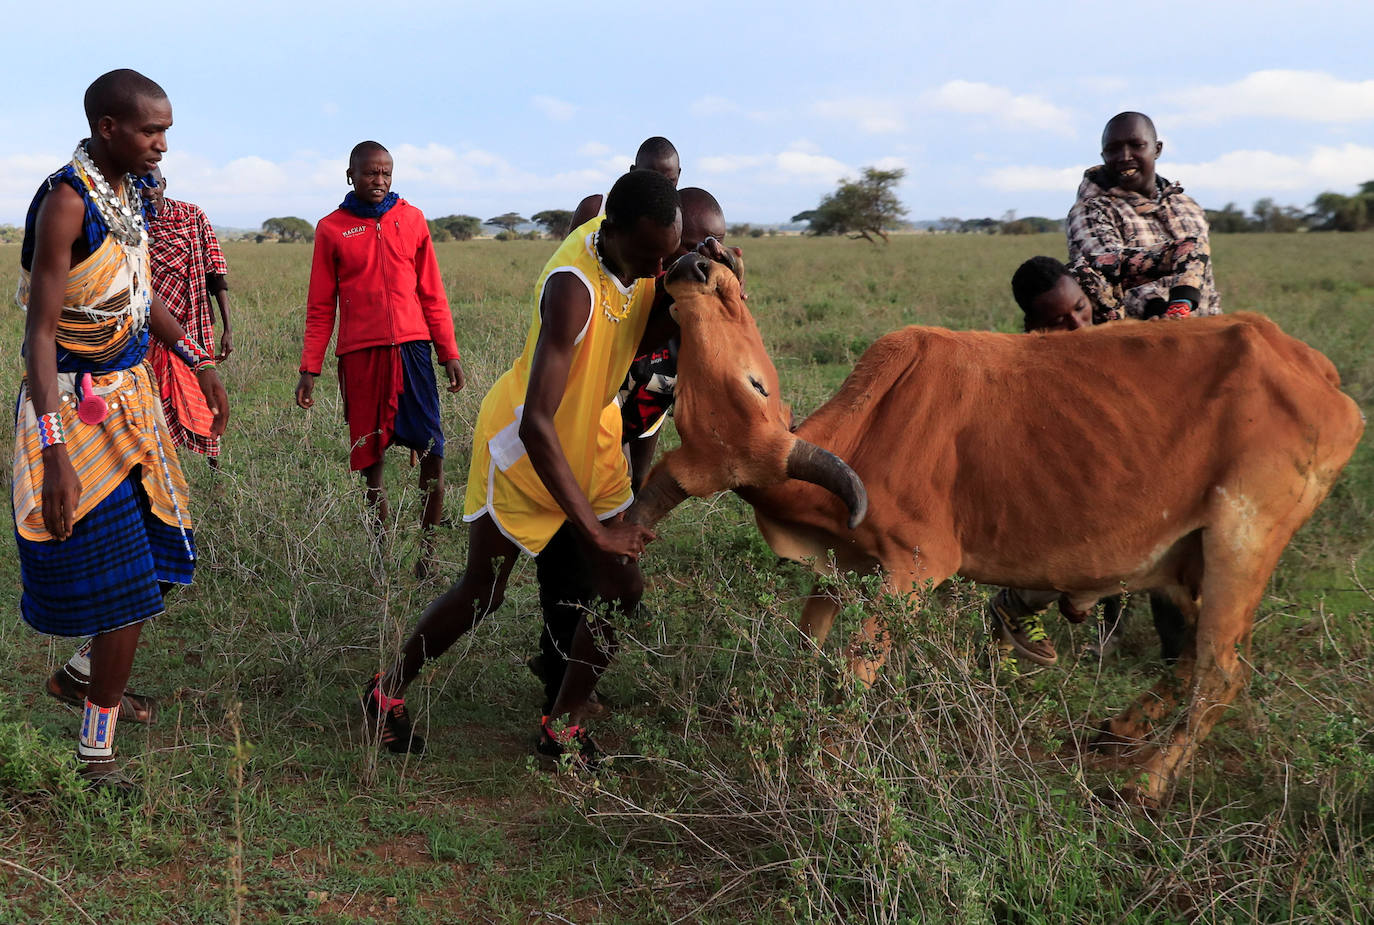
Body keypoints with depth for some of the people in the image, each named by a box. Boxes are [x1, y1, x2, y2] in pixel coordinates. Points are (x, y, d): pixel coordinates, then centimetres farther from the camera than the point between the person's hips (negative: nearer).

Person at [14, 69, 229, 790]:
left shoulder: (128, 191, 6)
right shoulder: (66, 201, -21)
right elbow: (40, 331, -24)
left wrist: (199, 361, 20)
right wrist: (55, 452, -28)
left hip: (130, 394, 9)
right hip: (78, 404, -9)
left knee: (158, 558, 19)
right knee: (126, 591, -6)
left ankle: (81, 675, 41)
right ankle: (97, 756, 8)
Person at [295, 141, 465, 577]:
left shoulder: (411, 219, 8)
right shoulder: (331, 228, 6)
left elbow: (432, 294, 11)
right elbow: (320, 308, 8)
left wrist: (449, 352, 6)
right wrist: (309, 369, 2)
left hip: (410, 348, 1)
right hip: (359, 355, 0)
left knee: (432, 453, -7)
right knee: (370, 460, 5)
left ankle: (427, 549, 5)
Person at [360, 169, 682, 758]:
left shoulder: (636, 244, -15)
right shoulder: (573, 289, -38)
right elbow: (535, 424, -41)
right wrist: (594, 529, -40)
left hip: (593, 435, 7)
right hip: (524, 442, -6)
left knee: (622, 589, 0)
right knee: (482, 592, 7)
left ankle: (563, 727, 16)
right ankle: (387, 694, 30)